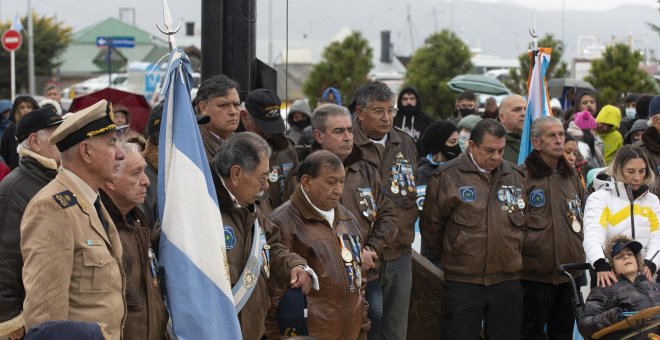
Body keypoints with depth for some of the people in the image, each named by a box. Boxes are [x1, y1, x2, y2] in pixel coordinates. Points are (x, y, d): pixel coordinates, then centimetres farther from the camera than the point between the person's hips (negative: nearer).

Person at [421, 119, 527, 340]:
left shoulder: (515, 177, 9)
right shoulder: (448, 177, -7)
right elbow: (431, 226, 1)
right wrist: (441, 261, 10)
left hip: (507, 281, 4)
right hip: (462, 283, -4)